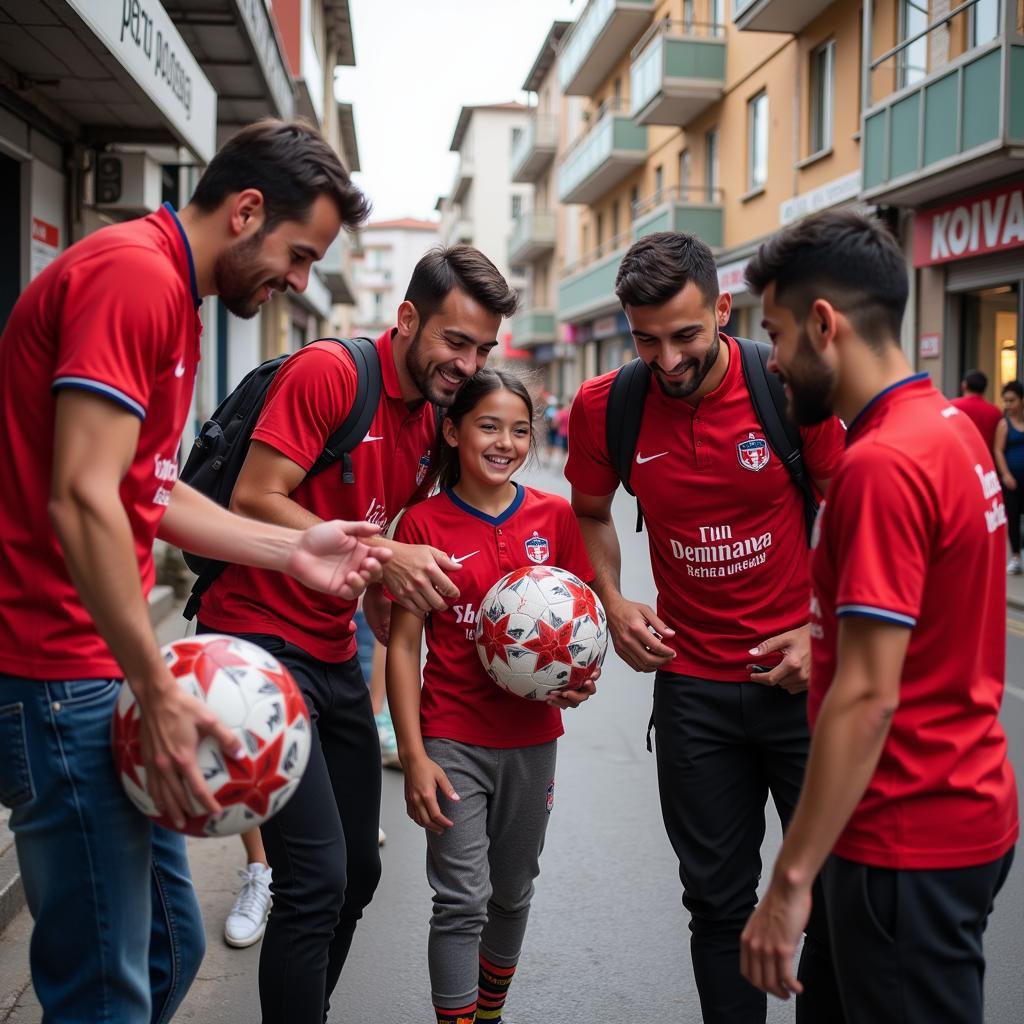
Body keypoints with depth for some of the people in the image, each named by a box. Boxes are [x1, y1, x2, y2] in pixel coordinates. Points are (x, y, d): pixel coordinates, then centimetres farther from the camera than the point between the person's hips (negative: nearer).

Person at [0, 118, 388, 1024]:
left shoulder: (171, 296, 17)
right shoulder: (134, 273, -15)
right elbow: (81, 501, -23)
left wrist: (291, 551, 14)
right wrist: (158, 690, -20)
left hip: (110, 673, 10)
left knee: (171, 949, 17)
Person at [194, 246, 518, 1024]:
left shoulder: (435, 423, 11)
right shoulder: (328, 371, -14)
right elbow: (254, 499, -20)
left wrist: (383, 595, 2)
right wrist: (382, 558, -25)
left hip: (334, 656, 8)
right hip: (259, 637, -8)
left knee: (358, 871, 13)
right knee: (317, 877, -13)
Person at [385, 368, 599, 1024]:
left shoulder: (555, 516, 0)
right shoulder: (424, 523, -7)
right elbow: (404, 643, -6)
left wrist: (581, 676, -12)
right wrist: (413, 755, -11)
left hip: (533, 736, 3)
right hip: (453, 738, -3)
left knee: (513, 894, 18)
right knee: (462, 901, -4)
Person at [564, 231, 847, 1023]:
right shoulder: (605, 408, -6)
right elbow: (592, 515, 13)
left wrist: (824, 631, -10)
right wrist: (613, 603, -3)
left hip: (802, 671, -1)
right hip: (693, 682, 2)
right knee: (718, 897, 12)